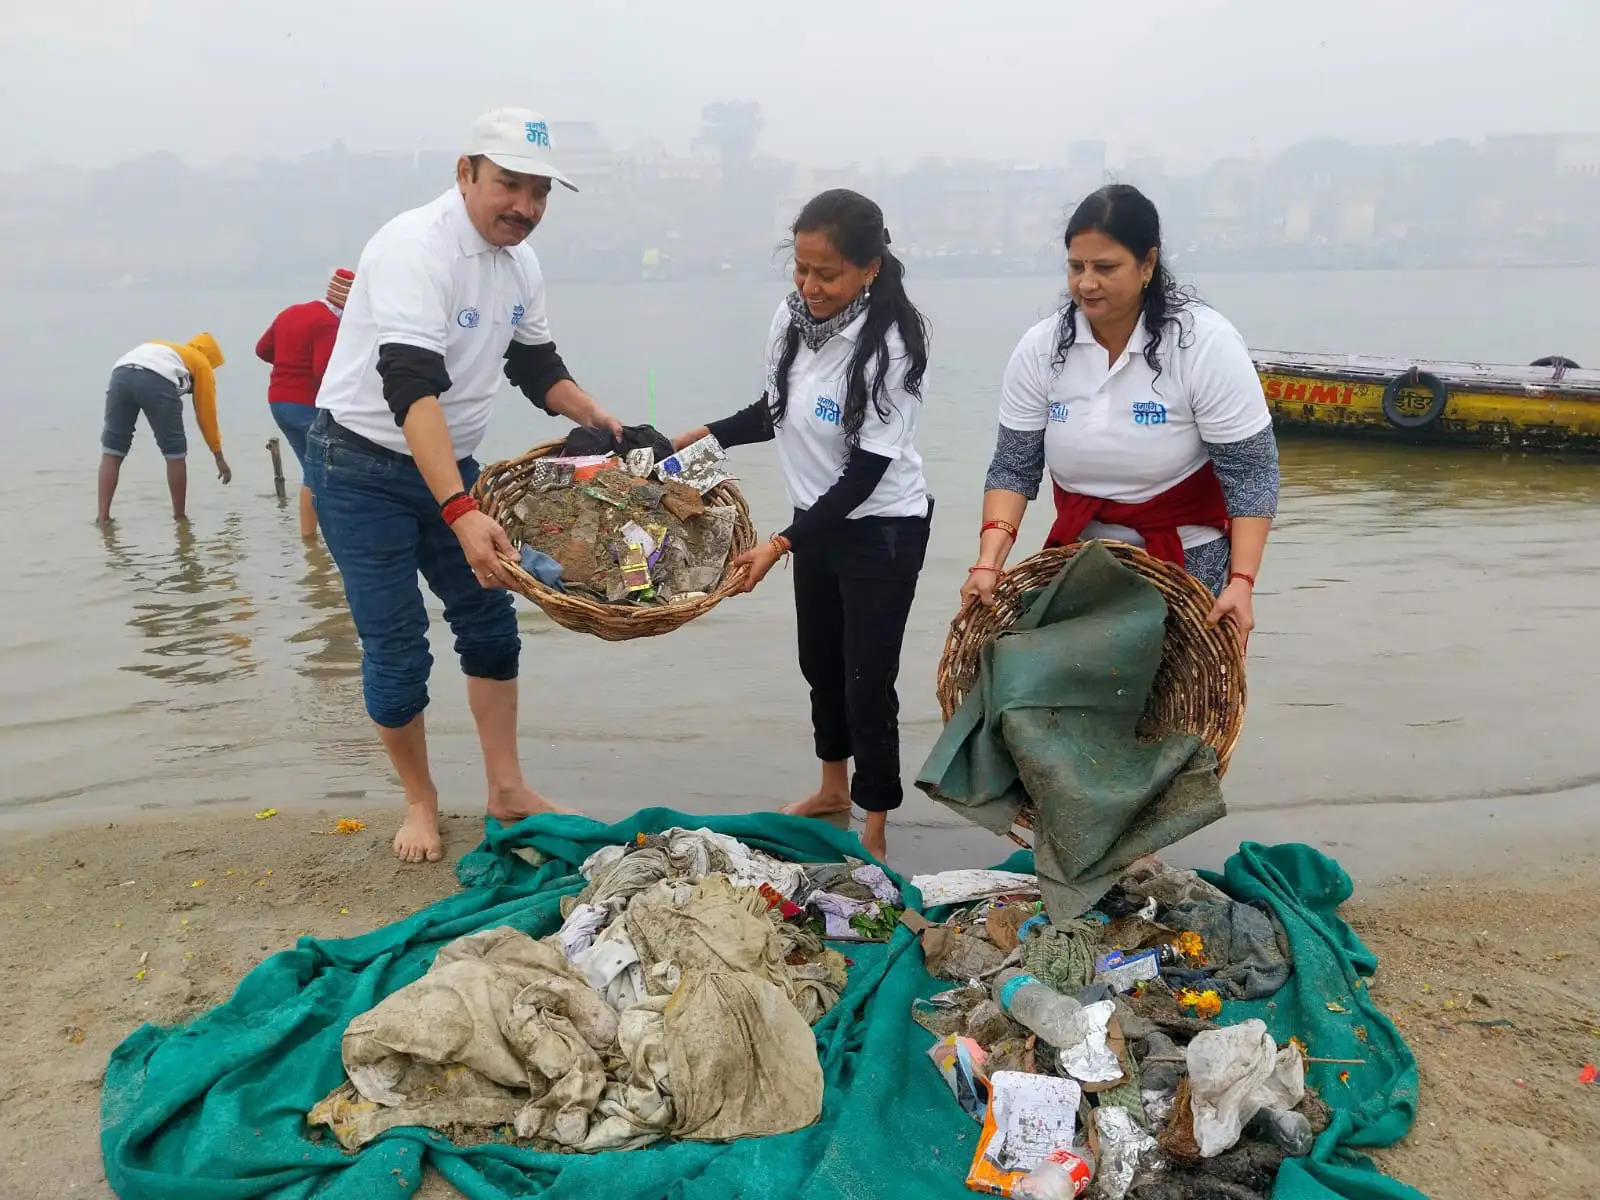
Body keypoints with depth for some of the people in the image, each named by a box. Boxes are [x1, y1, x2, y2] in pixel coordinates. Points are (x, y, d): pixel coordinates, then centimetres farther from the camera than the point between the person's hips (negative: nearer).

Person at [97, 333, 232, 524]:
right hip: (158, 380, -5)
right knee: (175, 454, 12)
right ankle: (180, 517, 20)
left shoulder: (163, 348, 44)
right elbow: (206, 414, 30)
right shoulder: (201, 363, 30)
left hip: (120, 374, 5)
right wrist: (219, 456, 36)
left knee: (111, 450, 14)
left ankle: (102, 517, 12)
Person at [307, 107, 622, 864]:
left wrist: (595, 417, -3)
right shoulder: (416, 248, -25)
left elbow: (535, 363, 16)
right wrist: (462, 513, -47)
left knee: (489, 620, 9)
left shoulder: (519, 262, 1)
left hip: (447, 464, 8)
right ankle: (420, 801, 18)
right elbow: (411, 387, -37)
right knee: (397, 646, -2)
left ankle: (507, 790, 21)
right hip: (361, 467, -8)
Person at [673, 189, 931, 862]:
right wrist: (701, 437, 2)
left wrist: (781, 545, -26)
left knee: (867, 682, -1)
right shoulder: (792, 319, -4)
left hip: (882, 529, -7)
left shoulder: (889, 347, -24)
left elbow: (864, 473, -24)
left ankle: (874, 832, 17)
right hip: (818, 520, 7)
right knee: (820, 663, 20)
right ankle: (833, 790, 43)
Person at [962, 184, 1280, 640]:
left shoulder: (1206, 343, -16)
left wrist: (1242, 581, -25)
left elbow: (1250, 473, -15)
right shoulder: (1040, 348, -7)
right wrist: (989, 560, -18)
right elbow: (1014, 468, -4)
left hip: (1189, 561, -3)